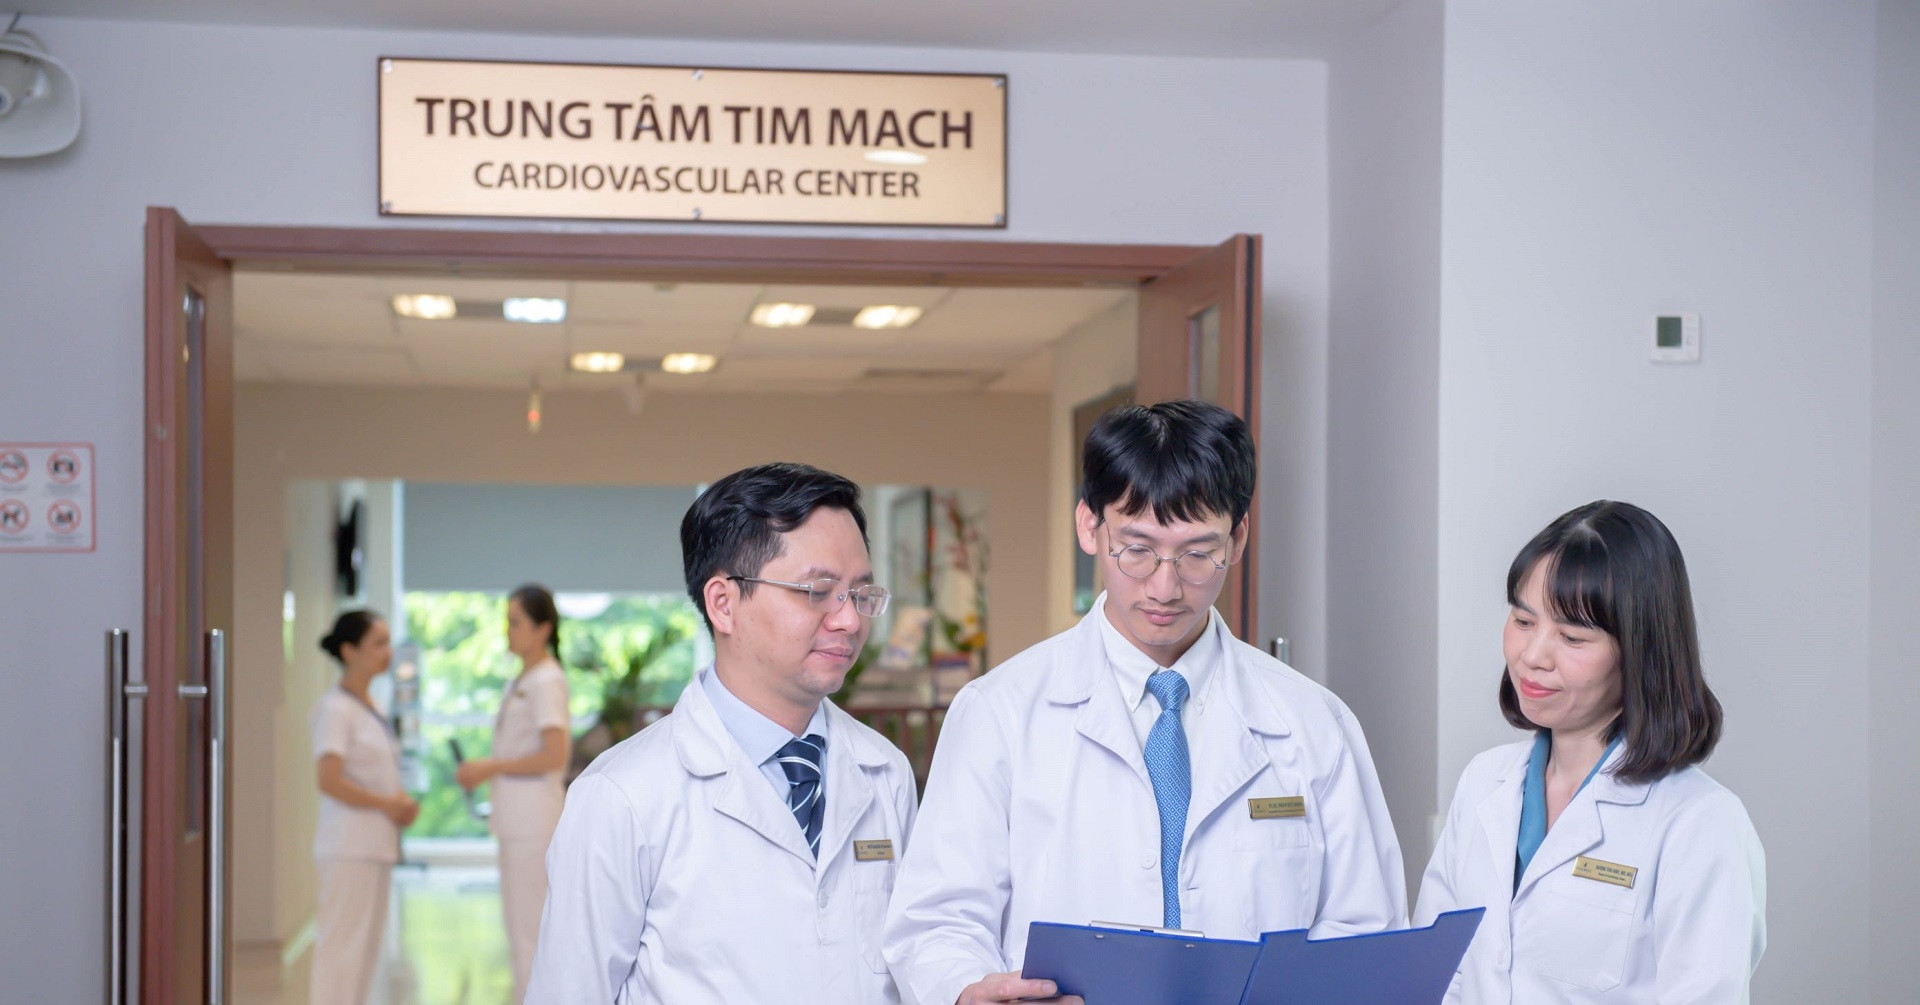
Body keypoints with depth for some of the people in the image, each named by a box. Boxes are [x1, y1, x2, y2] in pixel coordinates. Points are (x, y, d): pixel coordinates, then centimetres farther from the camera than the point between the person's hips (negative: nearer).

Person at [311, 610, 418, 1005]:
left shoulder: (369, 707, 16)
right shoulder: (335, 708, -12)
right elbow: (329, 781, -21)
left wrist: (403, 802, 4)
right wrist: (387, 805, -16)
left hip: (376, 844, 9)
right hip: (348, 846, -9)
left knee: (366, 943, 13)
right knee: (343, 942, -8)